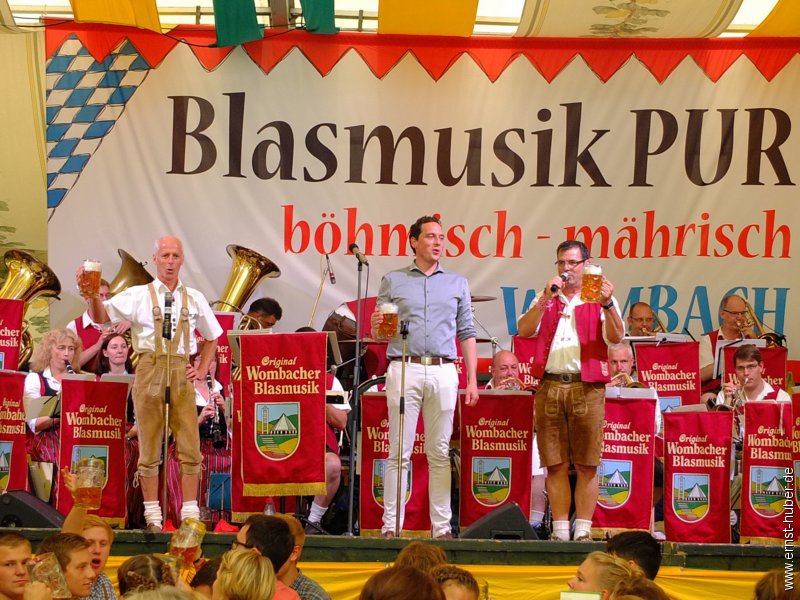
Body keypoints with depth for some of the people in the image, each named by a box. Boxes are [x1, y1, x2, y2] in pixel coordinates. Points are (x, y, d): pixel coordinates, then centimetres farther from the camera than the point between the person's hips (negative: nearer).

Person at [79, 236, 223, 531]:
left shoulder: (194, 298, 11)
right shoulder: (138, 296, 2)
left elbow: (213, 336, 23)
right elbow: (101, 316, -11)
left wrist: (202, 370, 12)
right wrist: (93, 293, -30)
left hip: (182, 374, 2)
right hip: (149, 371, -2)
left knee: (190, 448, 1)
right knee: (149, 448, 3)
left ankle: (190, 514, 8)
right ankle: (152, 515, 10)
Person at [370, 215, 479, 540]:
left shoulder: (457, 283, 16)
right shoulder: (393, 281, 11)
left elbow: (467, 333, 13)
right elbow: (377, 334, 11)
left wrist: (472, 380, 5)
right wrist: (376, 325, -13)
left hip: (443, 372, 1)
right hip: (404, 369, -1)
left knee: (439, 453, 3)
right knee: (399, 452, -2)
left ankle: (442, 526, 6)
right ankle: (391, 525, 0)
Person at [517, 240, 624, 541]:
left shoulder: (599, 299, 8)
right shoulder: (546, 299, 17)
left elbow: (616, 337, -7)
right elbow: (524, 330, 2)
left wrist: (607, 304, -22)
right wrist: (546, 298, -8)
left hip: (587, 386, -2)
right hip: (550, 384, 3)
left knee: (587, 464, -2)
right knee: (555, 464, 3)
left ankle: (583, 530, 2)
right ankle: (560, 529, 8)